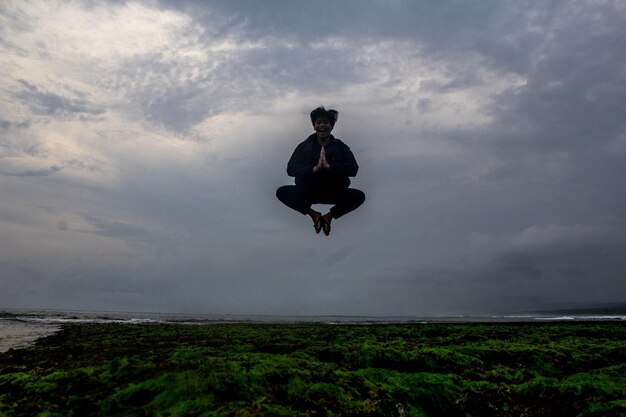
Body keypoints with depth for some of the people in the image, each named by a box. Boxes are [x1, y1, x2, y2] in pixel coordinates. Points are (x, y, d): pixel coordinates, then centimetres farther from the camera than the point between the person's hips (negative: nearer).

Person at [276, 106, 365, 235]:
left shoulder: (341, 147, -1)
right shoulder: (304, 146, 0)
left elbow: (353, 170, -14)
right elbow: (290, 169, -13)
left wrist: (329, 166, -28)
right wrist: (315, 168, -29)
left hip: (334, 193, 0)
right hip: (308, 192, 1)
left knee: (359, 196, -23)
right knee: (281, 192, -22)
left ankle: (330, 215, -4)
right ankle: (313, 214, -7)